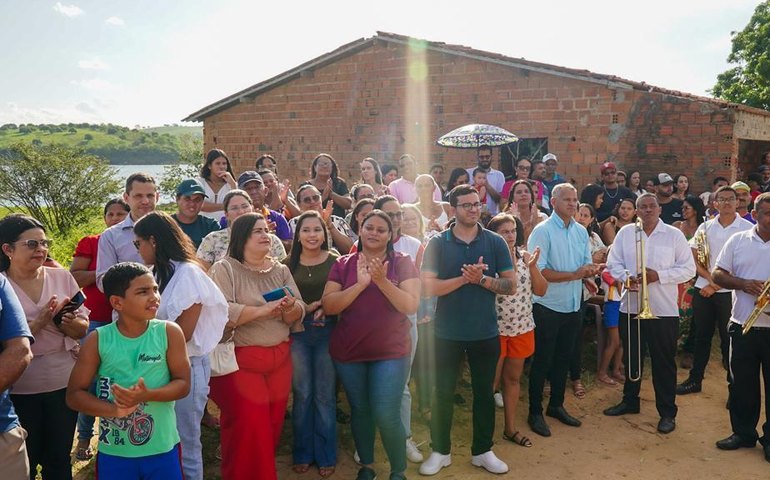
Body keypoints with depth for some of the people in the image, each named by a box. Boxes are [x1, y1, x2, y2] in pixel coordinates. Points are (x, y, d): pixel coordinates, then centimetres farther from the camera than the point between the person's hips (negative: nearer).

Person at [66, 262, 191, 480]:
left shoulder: (169, 332, -7)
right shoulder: (97, 340, -6)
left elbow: (183, 384, -6)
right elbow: (74, 395, -3)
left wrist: (147, 395, -23)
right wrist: (114, 409, -19)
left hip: (162, 450, 0)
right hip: (114, 453, 0)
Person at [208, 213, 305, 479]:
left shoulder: (281, 271, 11)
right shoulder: (224, 269, -5)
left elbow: (299, 314, 5)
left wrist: (290, 308, -18)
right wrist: (263, 310, -21)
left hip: (279, 359, 5)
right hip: (240, 360, -5)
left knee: (273, 423, 9)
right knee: (248, 426, -6)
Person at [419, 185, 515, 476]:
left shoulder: (496, 242, -2)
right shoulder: (438, 243, -6)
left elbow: (511, 285, -3)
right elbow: (428, 287, -13)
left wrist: (482, 279, -18)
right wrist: (464, 278, -21)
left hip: (486, 332, 1)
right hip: (447, 332, -1)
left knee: (484, 392, 13)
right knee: (443, 393, 10)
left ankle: (482, 451, 29)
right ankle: (440, 451, 26)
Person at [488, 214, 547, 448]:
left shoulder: (525, 256, 3)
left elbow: (541, 290, 2)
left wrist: (532, 266, -12)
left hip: (522, 327, 5)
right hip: (495, 328, -5)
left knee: (513, 378, 15)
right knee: (491, 381, 4)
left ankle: (510, 428, 27)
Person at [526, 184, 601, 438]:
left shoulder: (581, 231, 7)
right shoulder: (542, 231, -14)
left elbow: (587, 264, 12)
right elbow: (538, 271, -20)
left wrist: (591, 269, -13)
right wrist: (574, 275, -23)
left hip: (573, 306, 6)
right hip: (548, 307, -6)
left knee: (563, 359, 17)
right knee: (542, 361, 4)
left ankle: (556, 405, 32)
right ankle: (535, 412, 16)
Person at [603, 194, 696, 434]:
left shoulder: (674, 235, -2)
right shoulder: (625, 233, 4)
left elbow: (689, 269, -3)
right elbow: (613, 263, 5)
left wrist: (658, 275, -15)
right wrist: (627, 277, -15)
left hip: (664, 310, -3)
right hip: (630, 307, 3)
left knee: (664, 362, 4)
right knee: (632, 356, 16)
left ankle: (667, 412, 15)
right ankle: (630, 401, 33)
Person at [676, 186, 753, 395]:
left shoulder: (747, 228, -3)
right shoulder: (705, 227, 8)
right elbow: (694, 259, 6)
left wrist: (716, 286, -10)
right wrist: (711, 278, -10)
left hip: (730, 291, -3)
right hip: (703, 289, 3)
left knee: (729, 339, 0)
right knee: (701, 336, 11)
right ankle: (695, 379, 22)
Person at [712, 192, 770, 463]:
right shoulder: (738, 241, 5)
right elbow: (718, 274, 5)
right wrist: (744, 284, -13)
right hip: (742, 326, 2)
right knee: (742, 384, 12)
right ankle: (743, 433, 27)